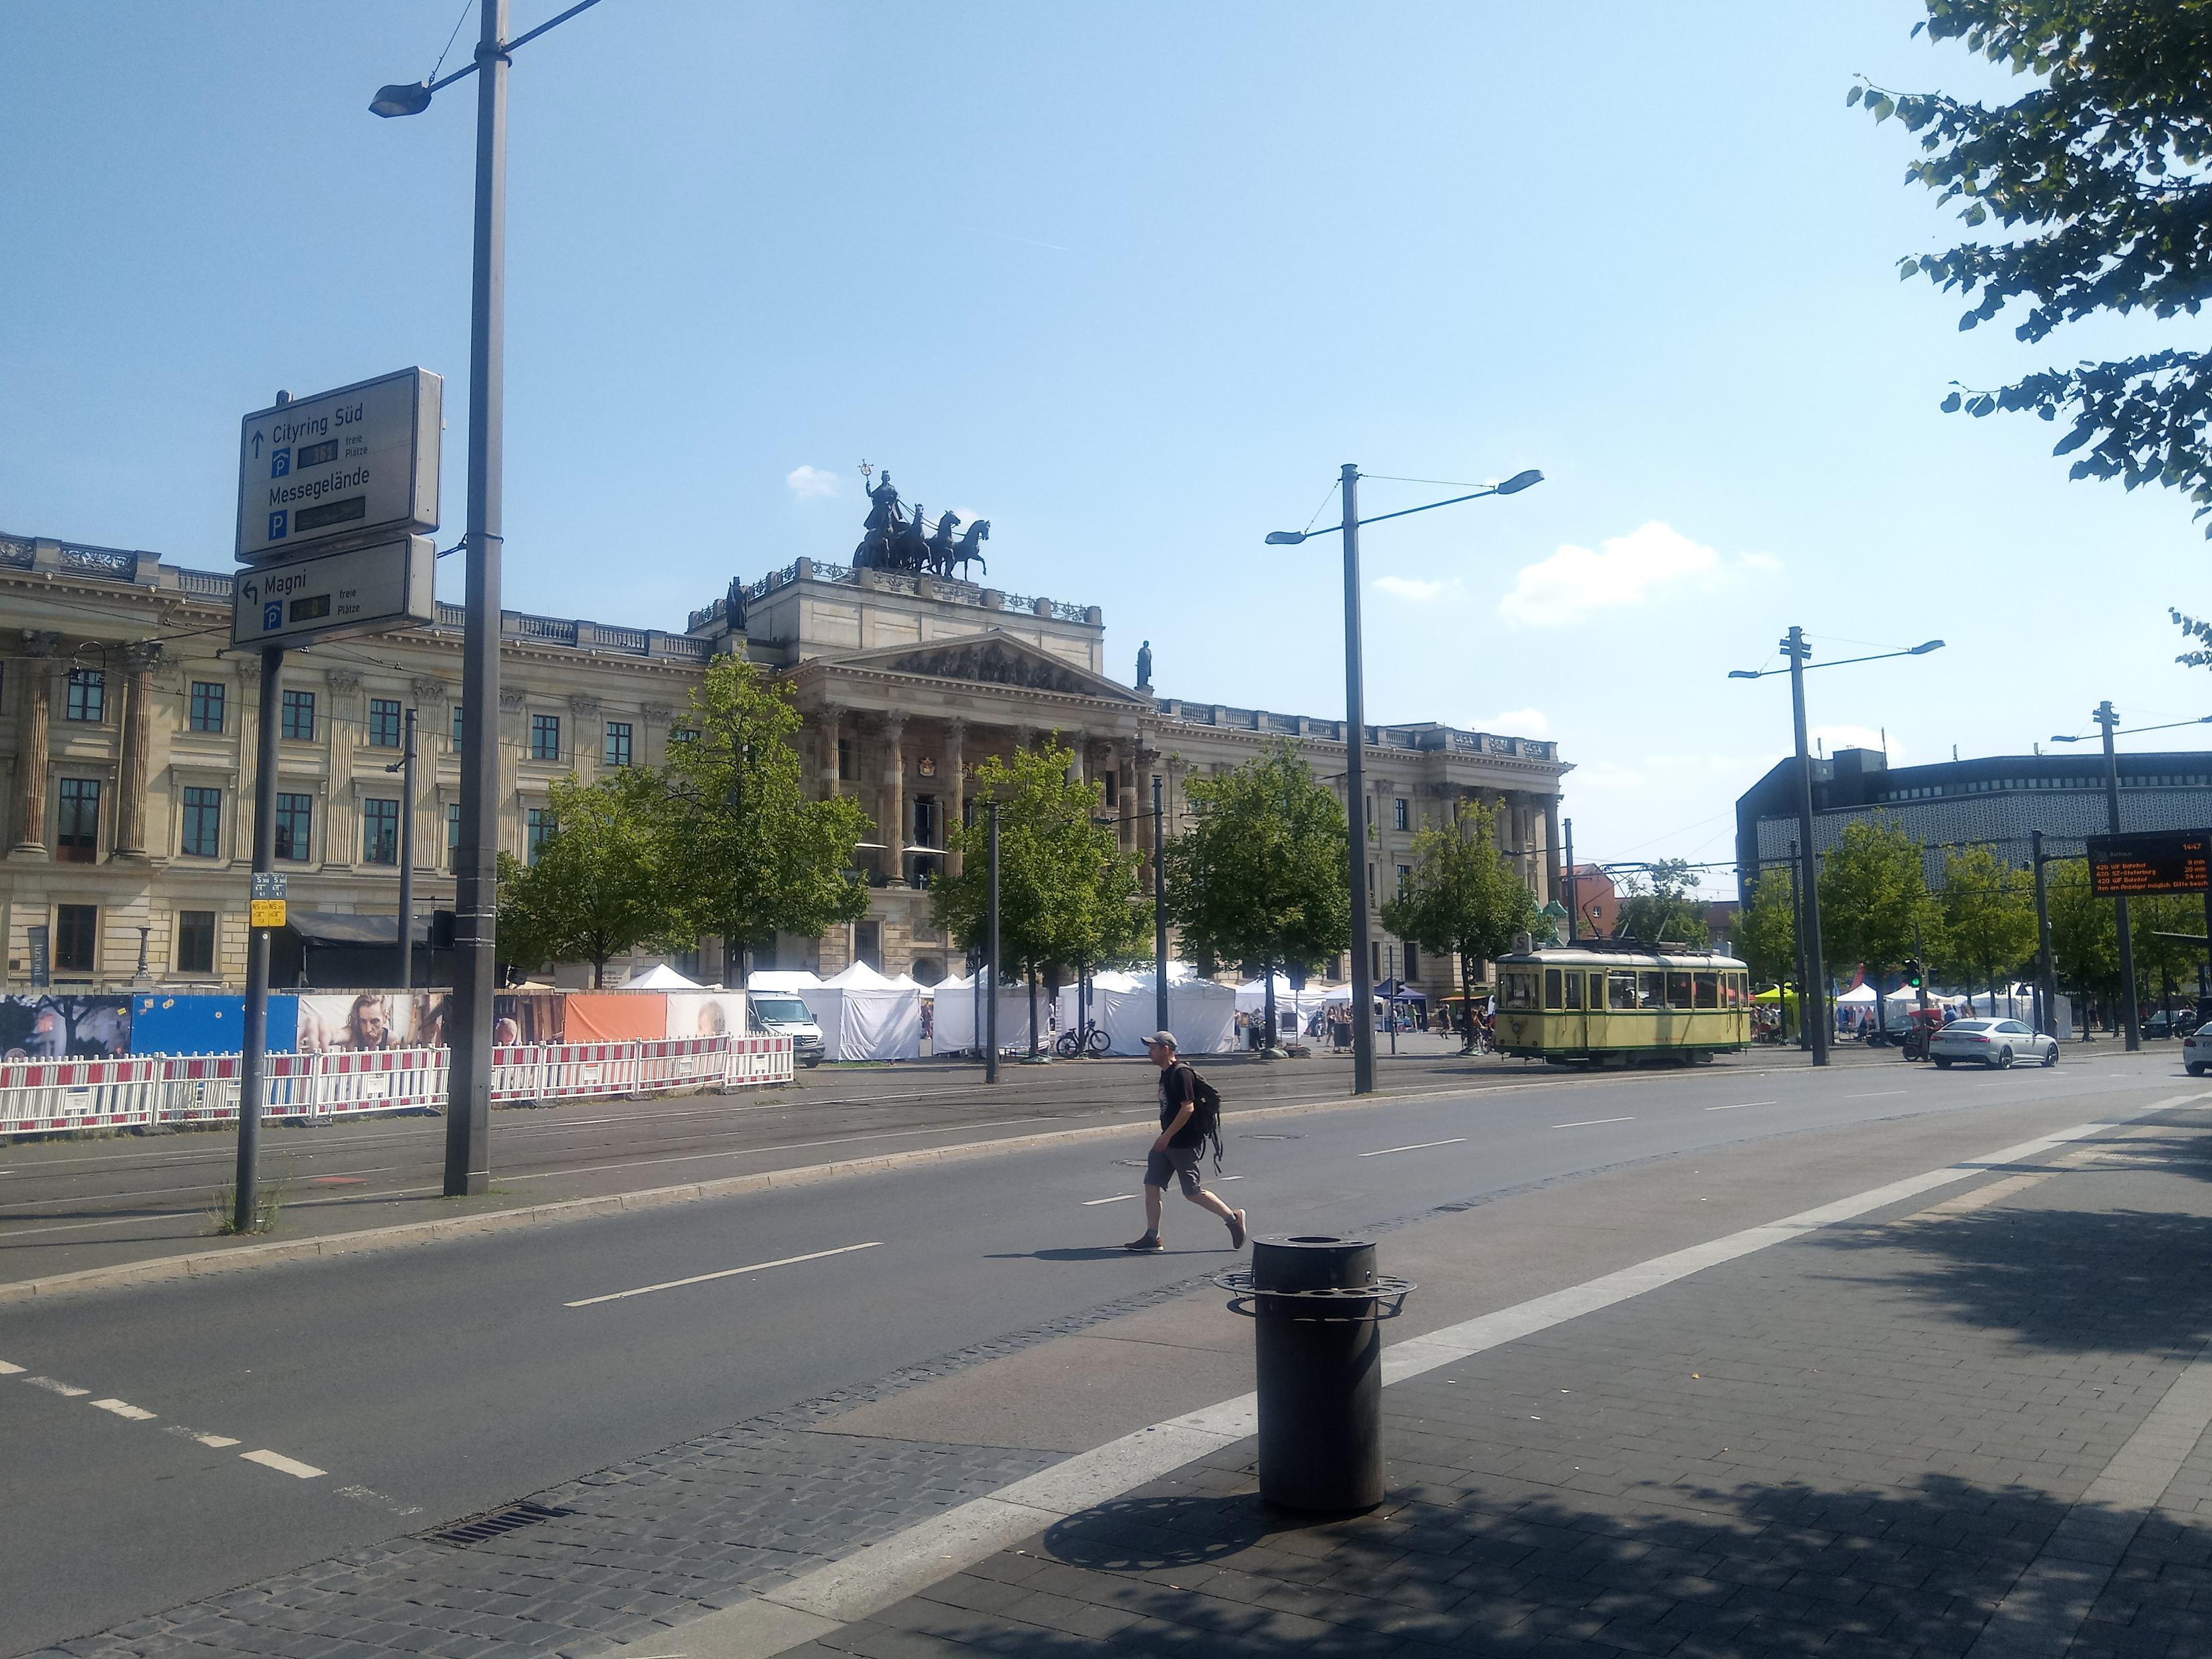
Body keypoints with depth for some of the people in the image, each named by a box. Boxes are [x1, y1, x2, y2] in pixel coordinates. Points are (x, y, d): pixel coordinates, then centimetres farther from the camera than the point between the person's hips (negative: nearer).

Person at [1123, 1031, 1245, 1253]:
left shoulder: (1181, 1073, -18)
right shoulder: (1166, 1073, 13)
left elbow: (1188, 1108, -23)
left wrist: (1167, 1136, -22)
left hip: (1184, 1143, -10)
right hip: (1168, 1141, 10)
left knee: (1192, 1192, -3)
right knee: (1151, 1184, 4)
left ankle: (1233, 1218, 11)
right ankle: (1152, 1237, 9)